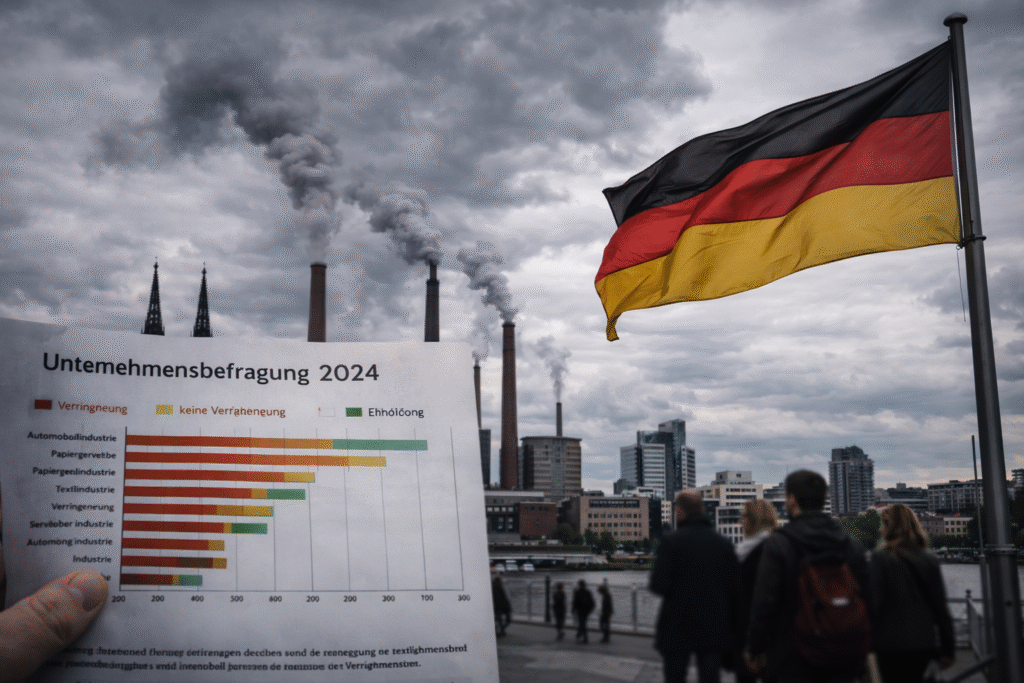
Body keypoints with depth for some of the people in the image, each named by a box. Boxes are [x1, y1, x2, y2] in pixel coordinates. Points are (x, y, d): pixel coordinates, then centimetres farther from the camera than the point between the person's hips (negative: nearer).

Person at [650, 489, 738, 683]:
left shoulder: (671, 541, -9)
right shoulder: (723, 543, 3)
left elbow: (659, 585, -15)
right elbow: (735, 586, 2)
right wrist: (728, 624, 12)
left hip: (677, 629, -3)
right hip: (714, 630, 3)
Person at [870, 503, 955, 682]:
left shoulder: (880, 558, -9)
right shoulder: (929, 559, 5)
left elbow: (874, 603, -12)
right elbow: (941, 606, 6)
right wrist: (948, 649, 12)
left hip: (891, 643, -5)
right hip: (924, 642, 5)